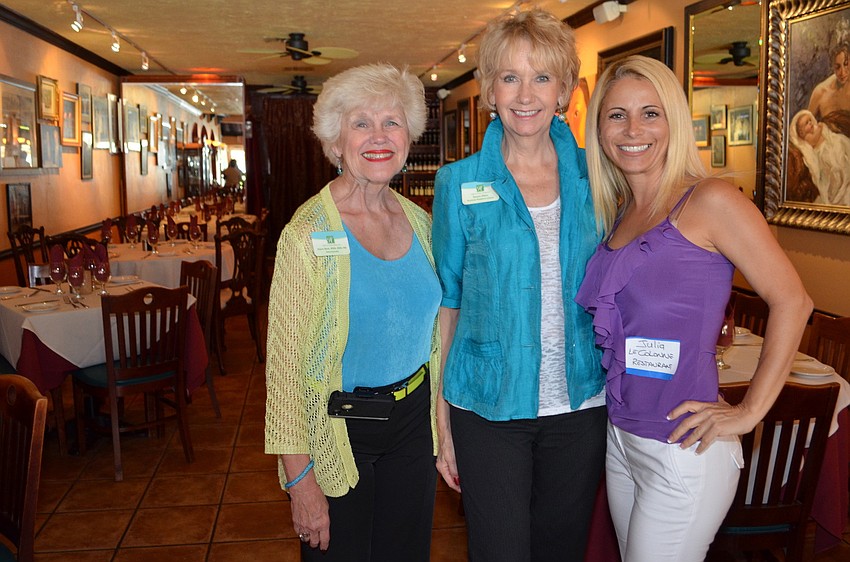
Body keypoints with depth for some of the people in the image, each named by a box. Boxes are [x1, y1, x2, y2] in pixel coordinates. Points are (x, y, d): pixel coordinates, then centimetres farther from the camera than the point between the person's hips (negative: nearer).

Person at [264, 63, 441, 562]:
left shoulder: (419, 221, 1)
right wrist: (301, 479, -17)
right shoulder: (309, 234, -17)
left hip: (413, 423, 5)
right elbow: (285, 362, -16)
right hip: (338, 432, -5)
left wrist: (440, 427, 12)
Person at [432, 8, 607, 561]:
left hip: (580, 407, 2)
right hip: (489, 411, -2)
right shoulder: (460, 183, -4)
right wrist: (442, 421, -3)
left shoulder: (593, 177, 1)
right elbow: (446, 303, -1)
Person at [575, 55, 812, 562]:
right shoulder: (617, 213, 8)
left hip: (684, 450, -7)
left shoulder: (709, 201, -13)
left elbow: (792, 301, -13)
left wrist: (749, 412, -13)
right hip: (621, 439, 7)